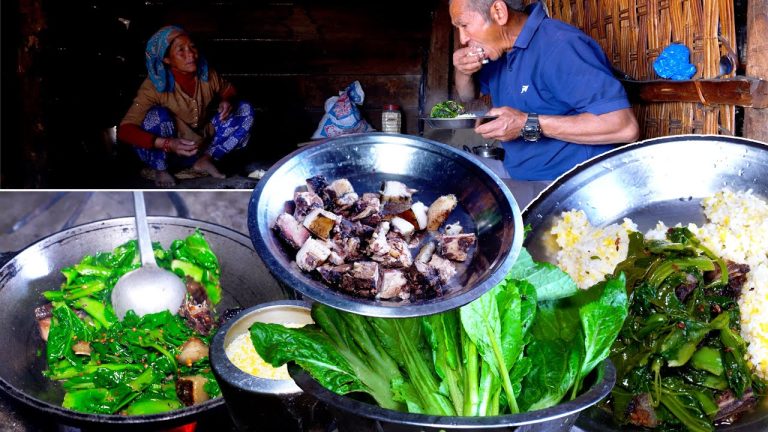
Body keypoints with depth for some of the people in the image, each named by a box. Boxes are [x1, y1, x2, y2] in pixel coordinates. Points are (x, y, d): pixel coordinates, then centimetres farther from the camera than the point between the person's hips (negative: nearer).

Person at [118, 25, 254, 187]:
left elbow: (228, 89, 11)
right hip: (165, 153, -4)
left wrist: (227, 101, -15)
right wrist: (167, 144, -44)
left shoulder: (206, 74, -12)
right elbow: (124, 130, -30)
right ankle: (159, 170, -8)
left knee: (245, 110, -9)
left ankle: (205, 160, -6)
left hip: (202, 146, 4)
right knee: (158, 115, -35)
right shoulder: (154, 86, -24)